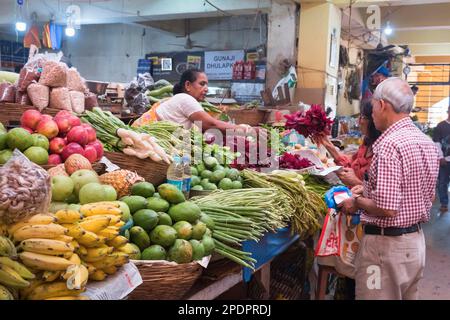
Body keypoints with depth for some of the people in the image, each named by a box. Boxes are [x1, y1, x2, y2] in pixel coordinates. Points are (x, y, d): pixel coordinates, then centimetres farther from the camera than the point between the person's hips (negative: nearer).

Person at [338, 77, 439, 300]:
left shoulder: (390, 145, -22)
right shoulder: (427, 142, 7)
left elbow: (387, 209, -27)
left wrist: (357, 201, -8)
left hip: (387, 244, -9)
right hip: (416, 240, 9)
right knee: (406, 295, 22)